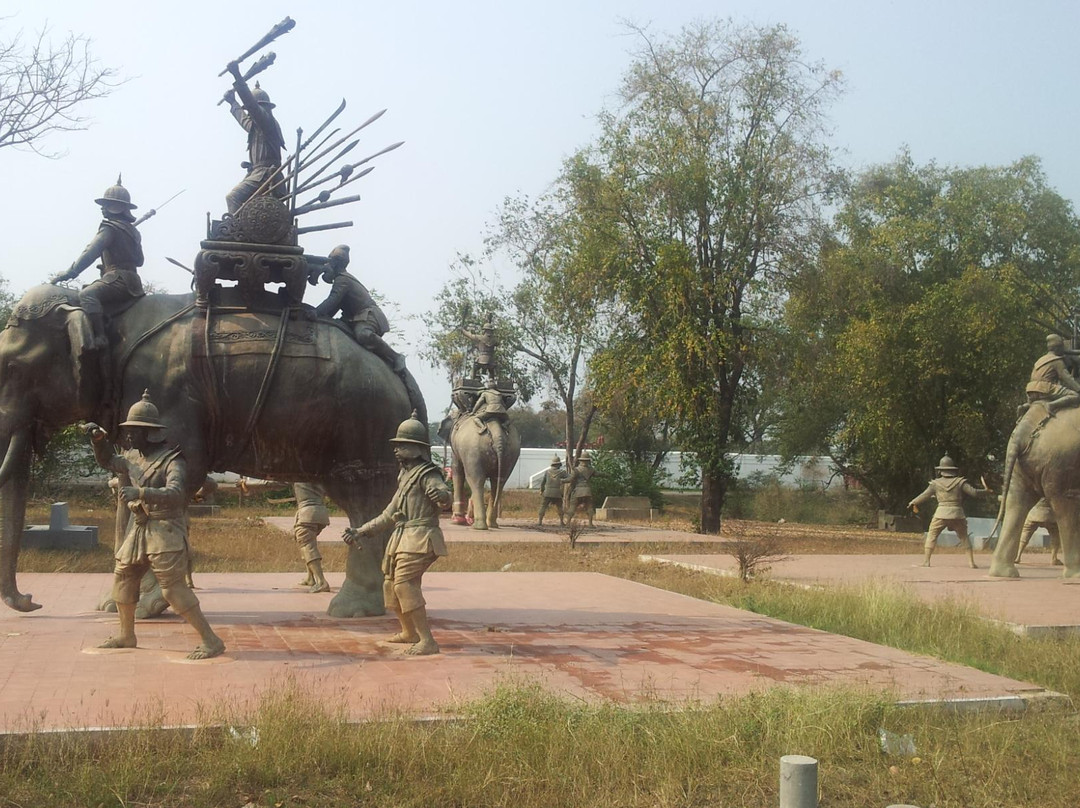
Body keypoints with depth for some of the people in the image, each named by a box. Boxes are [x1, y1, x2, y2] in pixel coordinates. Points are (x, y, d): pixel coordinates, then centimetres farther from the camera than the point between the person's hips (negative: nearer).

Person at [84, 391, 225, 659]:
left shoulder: (172, 460, -14)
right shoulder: (133, 457, 11)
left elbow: (175, 493, -30)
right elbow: (107, 461, 30)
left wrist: (141, 492, -42)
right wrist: (98, 438, 12)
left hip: (165, 530, -9)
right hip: (139, 529, 9)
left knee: (174, 589, -13)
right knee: (123, 578, 16)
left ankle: (211, 641, -11)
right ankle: (126, 635, 34)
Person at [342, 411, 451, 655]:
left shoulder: (427, 473, -8)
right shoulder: (405, 476, 21)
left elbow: (445, 496, -28)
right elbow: (390, 515, 26)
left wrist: (441, 495, -52)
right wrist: (360, 532, 25)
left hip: (420, 539, -10)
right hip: (402, 540, 10)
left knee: (405, 584, -21)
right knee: (391, 585, 17)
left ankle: (427, 641, -22)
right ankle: (409, 632, 36)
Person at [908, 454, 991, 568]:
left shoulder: (936, 483, 2)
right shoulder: (960, 482, 1)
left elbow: (924, 496, 7)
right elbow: (974, 492, 0)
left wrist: (913, 502, 23)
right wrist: (985, 491, 19)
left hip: (941, 514, -1)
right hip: (957, 514, 1)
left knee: (931, 536, 7)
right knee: (964, 537, 16)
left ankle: (926, 561, -3)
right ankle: (971, 562, 10)